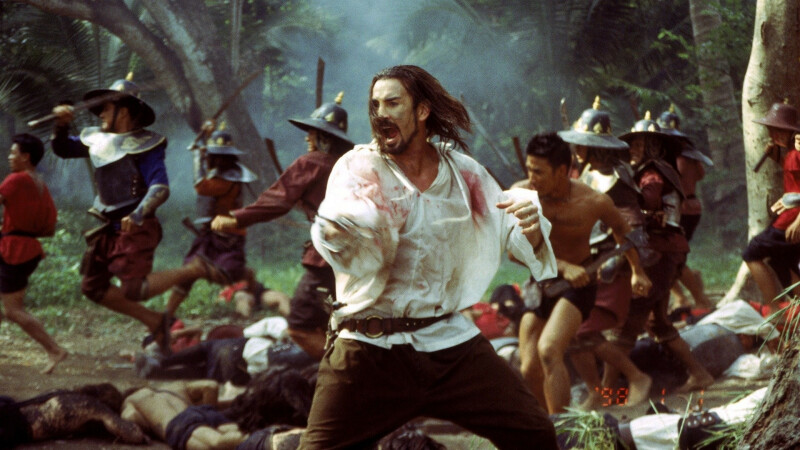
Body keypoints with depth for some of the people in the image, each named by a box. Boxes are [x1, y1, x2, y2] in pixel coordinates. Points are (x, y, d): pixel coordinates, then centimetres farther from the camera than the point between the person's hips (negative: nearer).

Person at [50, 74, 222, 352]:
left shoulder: (144, 146, -13)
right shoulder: (98, 139, 10)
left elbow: (160, 188, -23)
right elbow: (62, 149, 22)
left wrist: (138, 215, -38)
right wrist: (62, 125, 2)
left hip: (135, 228, -9)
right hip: (109, 228, 9)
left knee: (134, 291, -17)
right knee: (93, 287, 7)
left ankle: (193, 271, 0)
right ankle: (154, 322, 15)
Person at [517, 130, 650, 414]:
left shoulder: (593, 202, -15)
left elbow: (621, 229, 8)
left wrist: (637, 271, 13)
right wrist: (562, 266, -33)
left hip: (578, 284, -3)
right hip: (540, 282, 3)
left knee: (548, 350, -27)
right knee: (529, 370, -1)